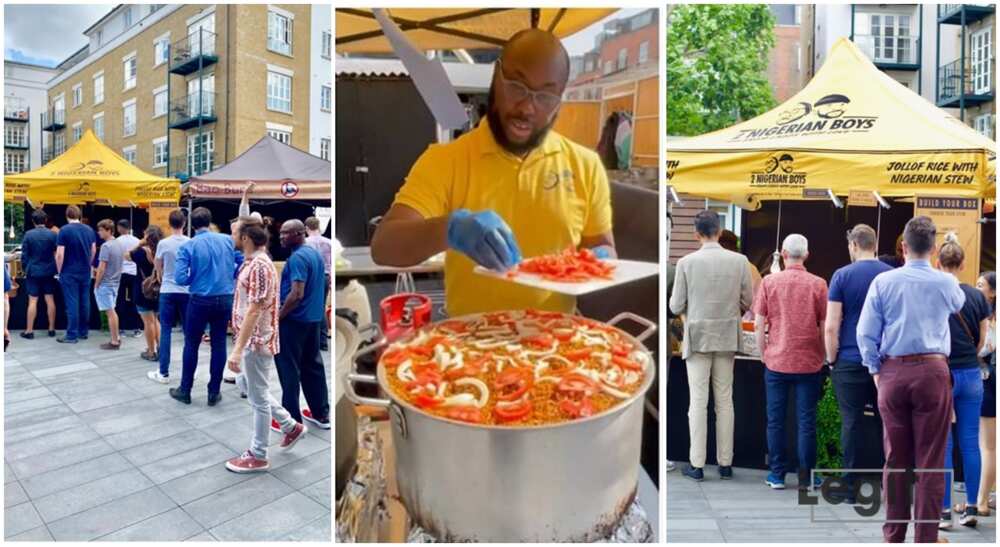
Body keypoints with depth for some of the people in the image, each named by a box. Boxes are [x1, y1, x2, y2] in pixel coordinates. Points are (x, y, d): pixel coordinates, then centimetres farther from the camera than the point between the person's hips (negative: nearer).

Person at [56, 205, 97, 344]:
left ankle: (72, 335, 1)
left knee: (72, 303, -3)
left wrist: (59, 271, -1)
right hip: (85, 272, 5)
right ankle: (83, 332, 18)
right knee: (85, 302, 10)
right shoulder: (89, 230, 4)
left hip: (70, 272, -5)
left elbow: (60, 255, -13)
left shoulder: (64, 230, -11)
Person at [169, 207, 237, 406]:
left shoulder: (188, 246, -7)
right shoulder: (228, 240, -1)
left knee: (191, 345, 13)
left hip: (200, 301, -2)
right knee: (219, 345, 9)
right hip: (225, 299, 2)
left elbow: (180, 278, -13)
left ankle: (185, 390, 24)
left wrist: (195, 279, 7)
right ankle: (214, 392, 16)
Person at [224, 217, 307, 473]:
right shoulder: (253, 262, 9)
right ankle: (291, 426, 31)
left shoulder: (260, 266, -23)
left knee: (258, 398, 3)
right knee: (245, 384, 23)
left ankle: (258, 455, 18)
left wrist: (237, 349, -27)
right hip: (252, 340, 11)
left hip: (257, 342, -11)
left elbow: (253, 311, -27)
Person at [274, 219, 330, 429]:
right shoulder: (315, 254, 11)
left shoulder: (297, 258, -18)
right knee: (313, 365, 14)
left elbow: (296, 294, -25)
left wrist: (278, 316, -13)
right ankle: (321, 414, 21)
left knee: (289, 369, 1)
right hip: (313, 318, 9)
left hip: (294, 320, -9)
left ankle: (292, 420, 8)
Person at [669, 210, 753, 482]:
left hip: (697, 337, -2)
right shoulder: (739, 260, -4)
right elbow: (749, 302, 3)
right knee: (725, 401, 11)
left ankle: (697, 465, 9)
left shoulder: (686, 262, -10)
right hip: (727, 338, 2)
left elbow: (675, 306, -7)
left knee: (698, 401, 4)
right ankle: (725, 463, 19)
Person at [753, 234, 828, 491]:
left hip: (777, 362, 0)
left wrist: (764, 353, 8)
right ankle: (806, 477, 16)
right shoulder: (818, 284, -4)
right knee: (806, 421, 8)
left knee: (775, 421, 8)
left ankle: (777, 475, 15)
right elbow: (824, 326, -1)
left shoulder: (769, 281, -5)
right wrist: (823, 356, 13)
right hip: (809, 363, 0)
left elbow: (758, 325, -5)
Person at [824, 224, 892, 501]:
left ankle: (850, 485, 10)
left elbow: (831, 326, -9)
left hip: (851, 361, -3)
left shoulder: (842, 275, -6)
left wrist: (832, 359, 1)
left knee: (852, 422, 3)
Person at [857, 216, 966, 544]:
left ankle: (894, 533, 19)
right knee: (931, 460, 5)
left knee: (895, 457, 9)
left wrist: (875, 370, 7)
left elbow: (866, 332, -3)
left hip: (893, 372, 1)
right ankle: (925, 536, 9)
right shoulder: (946, 283, 2)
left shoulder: (883, 281, -1)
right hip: (932, 371, 0)